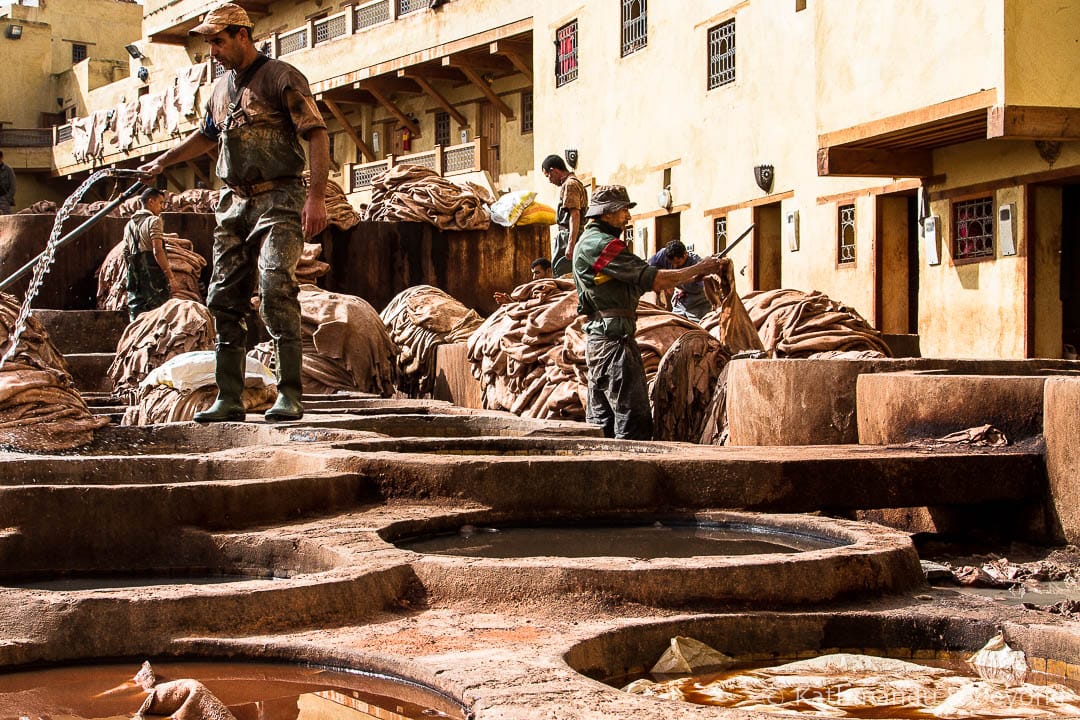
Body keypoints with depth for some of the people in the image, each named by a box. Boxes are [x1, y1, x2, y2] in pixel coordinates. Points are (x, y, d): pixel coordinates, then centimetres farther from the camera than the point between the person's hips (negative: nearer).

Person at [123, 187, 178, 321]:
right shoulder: (153, 220, -6)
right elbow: (157, 251, -16)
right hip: (153, 279, -7)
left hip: (135, 279, 7)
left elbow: (125, 253, 18)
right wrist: (171, 277, -18)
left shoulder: (129, 224, 17)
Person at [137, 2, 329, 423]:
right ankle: (228, 400, 9)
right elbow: (207, 136, 38)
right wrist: (162, 162, 38)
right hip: (234, 203, 7)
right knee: (225, 299, 3)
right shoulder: (222, 87, 19)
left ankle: (289, 395, -18)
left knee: (275, 288, -21)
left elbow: (317, 136, -11)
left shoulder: (282, 77, -4)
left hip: (278, 200, -7)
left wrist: (316, 196, -21)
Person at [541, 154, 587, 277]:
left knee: (560, 273, -13)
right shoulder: (576, 182, 22)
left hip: (569, 236, -10)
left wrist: (571, 245, -25)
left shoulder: (569, 185, -10)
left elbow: (575, 214, -20)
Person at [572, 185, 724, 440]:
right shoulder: (601, 244, -14)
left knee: (601, 419, 13)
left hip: (598, 339, 11)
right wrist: (699, 268, -8)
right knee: (634, 419, -11)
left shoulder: (588, 241, 19)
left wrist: (691, 275, 10)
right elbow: (652, 279, -17)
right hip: (613, 340, -11)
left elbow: (638, 281, 18)